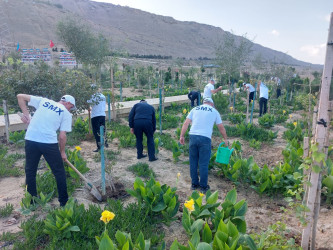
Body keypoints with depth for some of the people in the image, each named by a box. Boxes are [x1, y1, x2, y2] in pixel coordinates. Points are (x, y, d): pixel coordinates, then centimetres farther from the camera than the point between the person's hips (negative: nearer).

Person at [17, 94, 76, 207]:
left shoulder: (43, 101, 15)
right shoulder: (66, 114, 4)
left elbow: (20, 96, 15)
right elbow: (62, 136, -2)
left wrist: (26, 114, 14)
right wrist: (62, 152, 11)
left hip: (31, 140, 4)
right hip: (49, 143, -3)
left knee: (30, 172, 19)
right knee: (59, 172, 12)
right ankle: (64, 201, 19)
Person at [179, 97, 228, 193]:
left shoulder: (195, 109, 16)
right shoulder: (214, 111, 13)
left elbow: (186, 123, 7)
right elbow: (221, 128, 17)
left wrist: (181, 136, 8)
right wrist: (225, 139, 30)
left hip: (193, 136, 3)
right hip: (205, 138, -2)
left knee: (193, 162, 12)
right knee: (203, 164, 4)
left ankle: (194, 184, 22)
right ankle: (203, 186, 13)